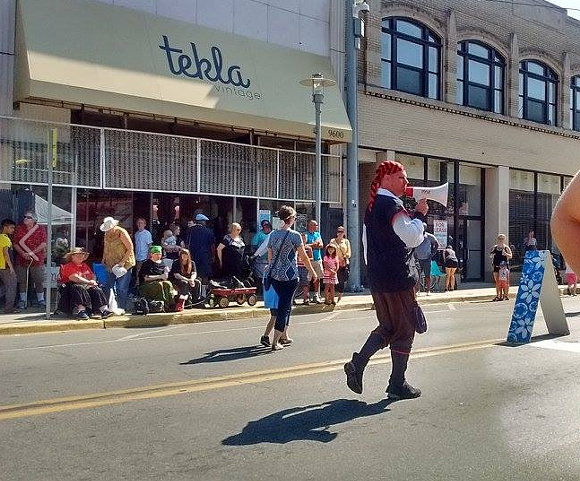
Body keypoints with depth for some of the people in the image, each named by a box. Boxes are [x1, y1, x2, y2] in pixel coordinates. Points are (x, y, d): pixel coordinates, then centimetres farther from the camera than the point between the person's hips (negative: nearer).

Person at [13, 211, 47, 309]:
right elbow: (15, 244, 3)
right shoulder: (19, 228, 5)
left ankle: (40, 300, 13)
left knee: (39, 281, 2)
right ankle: (22, 300, 18)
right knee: (22, 281, 6)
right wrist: (23, 254, -13)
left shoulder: (41, 229, 0)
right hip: (21, 259, 2)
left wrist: (31, 253, -14)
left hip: (37, 260, -2)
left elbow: (43, 244, -6)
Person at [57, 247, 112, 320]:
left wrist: (93, 281, -4)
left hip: (86, 285, 6)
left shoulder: (85, 266, 26)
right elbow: (74, 277, -12)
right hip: (72, 285, -6)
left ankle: (104, 309, -37)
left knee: (96, 290, -21)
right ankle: (80, 311, -50)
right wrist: (89, 282, -16)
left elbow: (92, 275, 23)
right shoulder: (68, 266, 2)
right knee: (80, 289, -38)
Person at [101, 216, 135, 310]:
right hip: (111, 265, 7)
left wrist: (122, 262, -17)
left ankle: (121, 309, 2)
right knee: (108, 287, 4)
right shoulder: (107, 234, 7)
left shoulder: (121, 233, -14)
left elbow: (130, 249, -13)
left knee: (121, 288, -5)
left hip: (124, 265, -7)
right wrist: (104, 258, 11)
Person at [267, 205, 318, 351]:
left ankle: (284, 335, 29)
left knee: (285, 304, 21)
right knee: (285, 306, 0)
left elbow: (270, 257, 13)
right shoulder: (295, 235, -9)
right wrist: (313, 272, 8)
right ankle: (275, 342, -2)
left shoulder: (273, 234, 7)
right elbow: (304, 257, -4)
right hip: (289, 276, -6)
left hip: (274, 275, 6)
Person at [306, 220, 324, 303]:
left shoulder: (318, 234, 17)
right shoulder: (306, 235, -3)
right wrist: (315, 244, -8)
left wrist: (311, 245, -8)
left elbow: (321, 245, 5)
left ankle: (316, 296, 12)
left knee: (318, 278, 6)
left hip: (318, 259, 6)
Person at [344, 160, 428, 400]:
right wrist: (419, 214, -10)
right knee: (405, 330, 4)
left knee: (387, 327, 18)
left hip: (376, 278, 9)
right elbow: (412, 238, -24)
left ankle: (357, 363, 2)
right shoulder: (392, 204, -14)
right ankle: (397, 385, 10)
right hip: (397, 278, -9)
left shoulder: (373, 205, 15)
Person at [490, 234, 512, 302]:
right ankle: (497, 295, 10)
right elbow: (491, 256, 19)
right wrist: (491, 255, -3)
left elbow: (510, 256, -2)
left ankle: (502, 295, 0)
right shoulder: (494, 248, 12)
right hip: (496, 266, 3)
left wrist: (505, 254, -20)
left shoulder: (506, 247, 3)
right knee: (497, 281, 5)